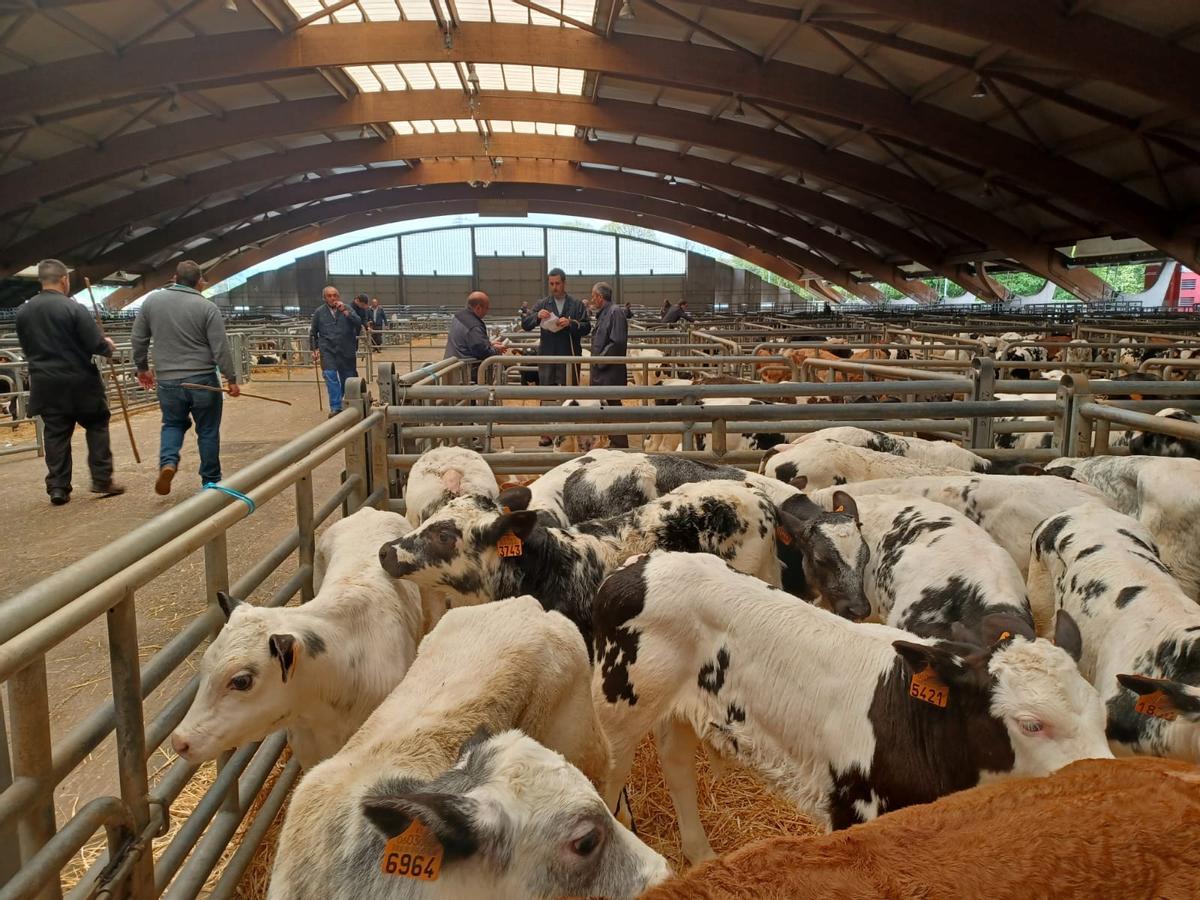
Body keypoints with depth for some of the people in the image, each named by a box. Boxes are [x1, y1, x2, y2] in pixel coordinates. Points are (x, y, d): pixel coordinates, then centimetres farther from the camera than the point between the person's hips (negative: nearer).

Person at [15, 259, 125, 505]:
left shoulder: (23, 311, 4)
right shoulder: (73, 308, -14)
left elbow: (26, 349, 13)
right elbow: (96, 345, -14)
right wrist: (108, 346, 7)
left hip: (45, 383, 5)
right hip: (79, 382, -5)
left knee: (55, 434, 8)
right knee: (96, 426, 9)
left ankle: (58, 487, 7)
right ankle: (102, 480, 6)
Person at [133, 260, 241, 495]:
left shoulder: (151, 300, 4)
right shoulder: (207, 307, -8)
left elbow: (139, 339, 10)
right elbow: (221, 349, -9)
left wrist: (142, 367, 23)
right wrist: (232, 379, 0)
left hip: (167, 381, 3)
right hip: (203, 380, -3)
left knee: (172, 424, 21)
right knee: (208, 431, 9)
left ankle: (168, 462, -4)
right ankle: (211, 481, 16)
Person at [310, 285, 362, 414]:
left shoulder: (346, 308, 8)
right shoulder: (319, 312, 8)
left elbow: (359, 324, -6)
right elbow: (313, 333, 17)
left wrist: (345, 312, -14)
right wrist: (314, 349, 9)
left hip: (346, 350, 1)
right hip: (327, 350, -1)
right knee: (330, 376, -17)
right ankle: (335, 407, -17)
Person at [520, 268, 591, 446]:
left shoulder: (576, 305, 6)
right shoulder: (542, 304, 9)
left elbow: (587, 327, -1)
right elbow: (525, 324, 3)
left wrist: (571, 323, -19)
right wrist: (537, 316, -17)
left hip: (570, 356, -1)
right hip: (547, 357, 1)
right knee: (546, 395, 3)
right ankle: (547, 432, 9)